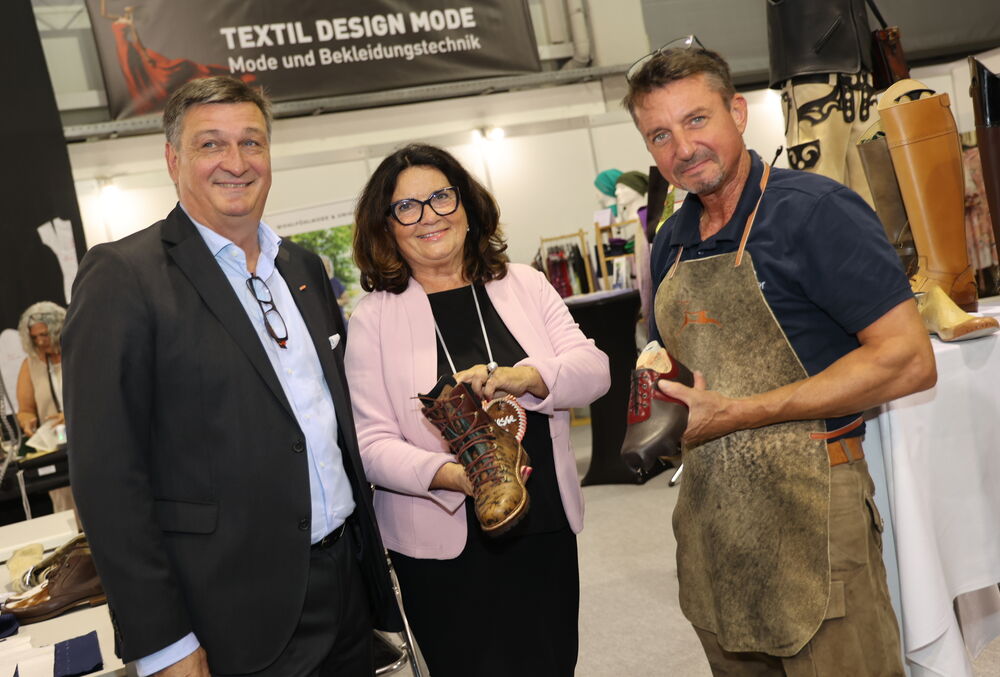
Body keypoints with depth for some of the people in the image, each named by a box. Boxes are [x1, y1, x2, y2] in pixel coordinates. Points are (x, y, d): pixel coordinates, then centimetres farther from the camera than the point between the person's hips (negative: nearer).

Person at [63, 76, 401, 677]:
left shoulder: (305, 267, 9)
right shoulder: (123, 277, -11)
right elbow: (106, 472, -14)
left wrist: (371, 548, 15)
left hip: (347, 581, 6)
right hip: (240, 620, -6)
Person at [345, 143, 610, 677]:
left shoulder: (524, 285, 5)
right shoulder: (373, 318, -3)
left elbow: (594, 369, -2)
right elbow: (372, 443, -8)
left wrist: (525, 377, -22)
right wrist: (451, 475, -26)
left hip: (547, 532, 3)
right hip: (443, 546, -2)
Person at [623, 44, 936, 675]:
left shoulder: (813, 209, -13)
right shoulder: (672, 243, 9)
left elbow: (907, 360, -19)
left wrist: (741, 414, -19)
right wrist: (659, 384, -2)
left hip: (808, 508, -6)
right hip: (709, 512, 7)